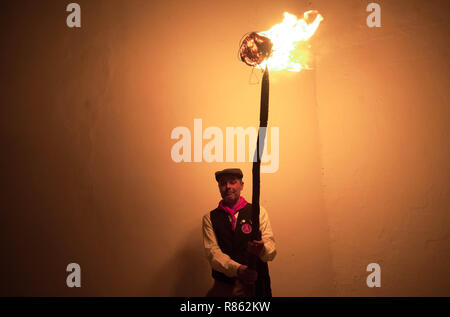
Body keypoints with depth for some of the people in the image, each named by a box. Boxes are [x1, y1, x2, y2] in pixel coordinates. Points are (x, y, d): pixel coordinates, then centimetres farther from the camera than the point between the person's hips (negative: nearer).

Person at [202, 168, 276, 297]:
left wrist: (261, 249, -32)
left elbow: (271, 249, -8)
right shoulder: (209, 218, 3)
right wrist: (238, 269, -26)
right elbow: (212, 252, -9)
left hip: (256, 286, 0)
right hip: (223, 287, 1)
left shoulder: (258, 212, 1)